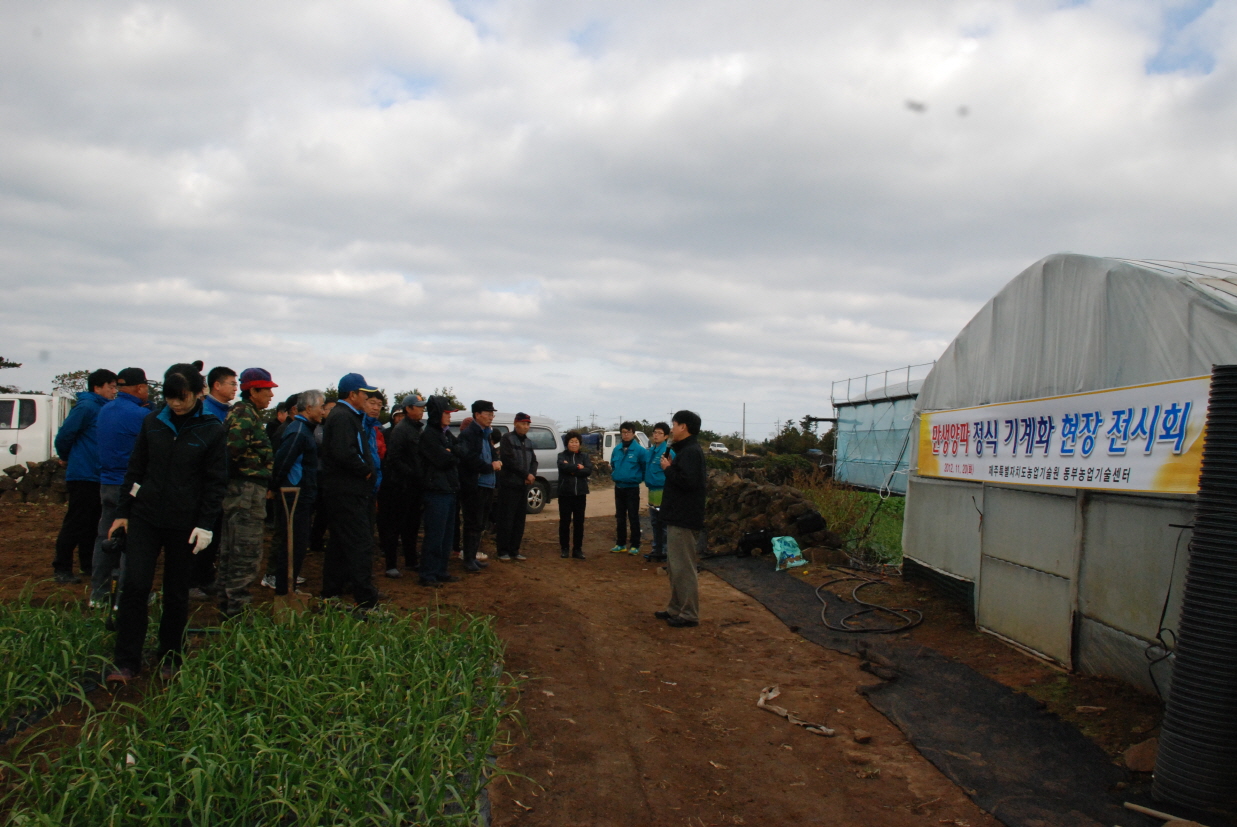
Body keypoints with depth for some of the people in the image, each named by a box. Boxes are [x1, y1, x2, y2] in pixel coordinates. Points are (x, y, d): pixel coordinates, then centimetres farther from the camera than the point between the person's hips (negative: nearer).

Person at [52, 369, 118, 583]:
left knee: (93, 524, 14)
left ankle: (88, 564, 24)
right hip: (83, 475, -8)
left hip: (99, 476, 8)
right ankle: (62, 568, 4)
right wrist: (66, 458, 2)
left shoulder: (105, 409, 13)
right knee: (75, 523, -4)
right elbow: (64, 435, -14)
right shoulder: (86, 407, -13)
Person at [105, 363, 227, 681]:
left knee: (176, 594, 8)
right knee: (134, 585, -5)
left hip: (184, 523, -2)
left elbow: (216, 482, -5)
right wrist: (122, 512, 7)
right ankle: (126, 663, 6)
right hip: (145, 517, 2)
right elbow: (135, 470, 9)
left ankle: (170, 659, 24)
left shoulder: (213, 431, -6)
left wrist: (205, 524, -10)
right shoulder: (152, 423, 3)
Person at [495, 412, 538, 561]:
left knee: (520, 519, 8)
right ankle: (503, 551, 2)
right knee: (506, 519, -5)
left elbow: (533, 461, 15)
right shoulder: (507, 439, -5)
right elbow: (508, 460, -15)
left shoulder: (528, 442, 17)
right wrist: (526, 475, -13)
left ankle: (514, 550, 16)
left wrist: (532, 475, -6)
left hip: (523, 485, 7)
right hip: (509, 484, -7)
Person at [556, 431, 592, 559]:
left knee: (579, 522, 5)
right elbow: (564, 467, -17)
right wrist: (578, 467, -11)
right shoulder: (562, 456, 3)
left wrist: (571, 469, -12)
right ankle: (564, 548, 13)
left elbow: (589, 470, -8)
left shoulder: (584, 456, 9)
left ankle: (577, 549, 12)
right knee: (564, 522, 4)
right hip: (565, 493, -2)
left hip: (580, 494, 2)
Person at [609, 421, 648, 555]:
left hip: (632, 488, -6)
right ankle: (620, 544, 22)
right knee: (620, 517, 13)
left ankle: (635, 545, 8)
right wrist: (614, 475, 9)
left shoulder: (639, 450, -13)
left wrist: (639, 478, -5)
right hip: (618, 488, 6)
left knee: (633, 517, 1)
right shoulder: (616, 449, 4)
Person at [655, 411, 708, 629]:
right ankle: (676, 609, 25)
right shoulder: (686, 450, 16)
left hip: (684, 520, -11)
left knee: (683, 568, -5)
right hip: (678, 517, 11)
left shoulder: (691, 452, -16)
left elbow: (688, 481, -27)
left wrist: (668, 468, -14)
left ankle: (689, 614, 1)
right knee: (675, 566, 17)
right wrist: (670, 467, 5)